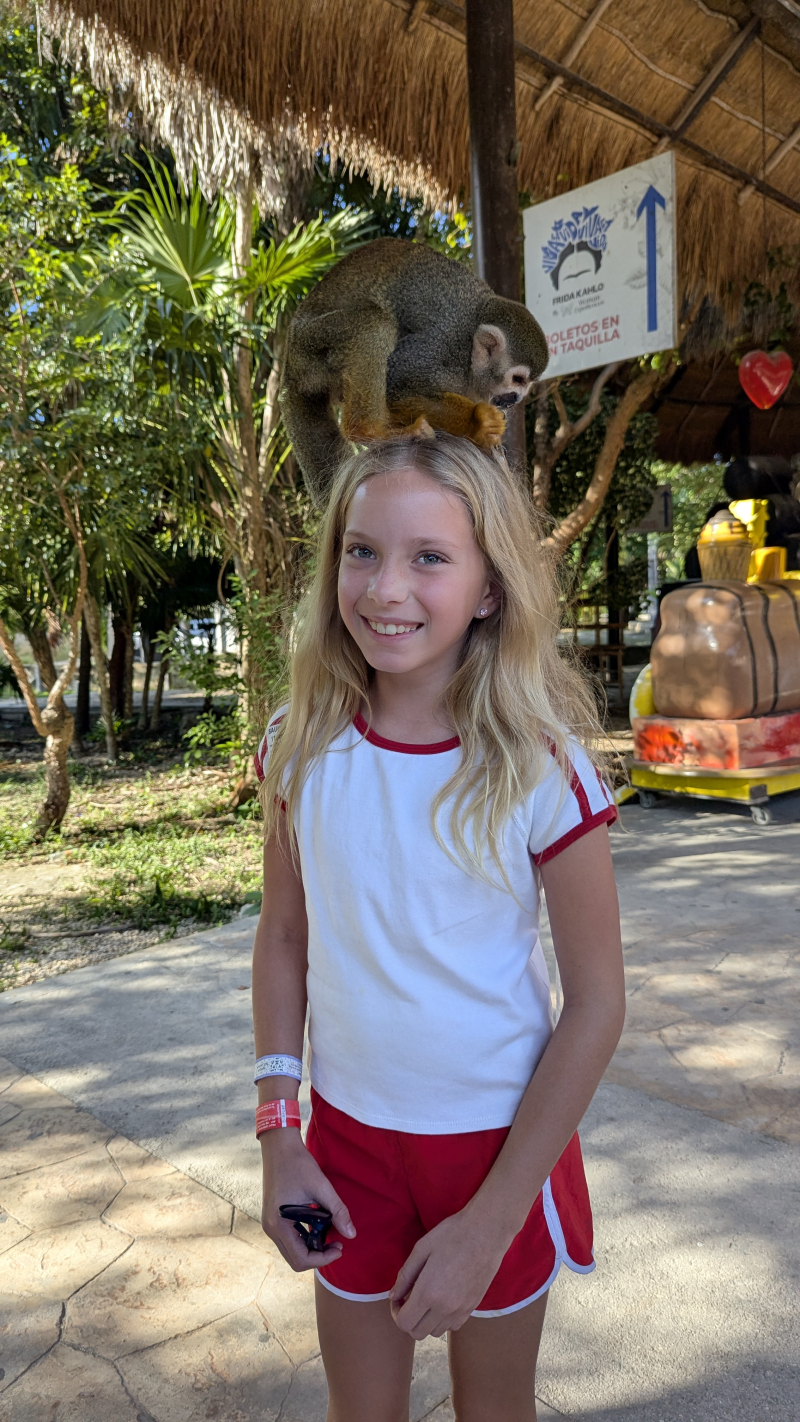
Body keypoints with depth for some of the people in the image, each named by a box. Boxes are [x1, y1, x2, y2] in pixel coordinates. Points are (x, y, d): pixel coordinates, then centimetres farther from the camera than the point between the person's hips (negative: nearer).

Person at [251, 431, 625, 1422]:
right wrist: (278, 1135, -3)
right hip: (346, 1130, 3)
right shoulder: (301, 746, -10)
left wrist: (488, 1225, -14)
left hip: (500, 1139, -2)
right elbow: (283, 940, 1)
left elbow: (597, 1003, -15)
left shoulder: (543, 770, -20)